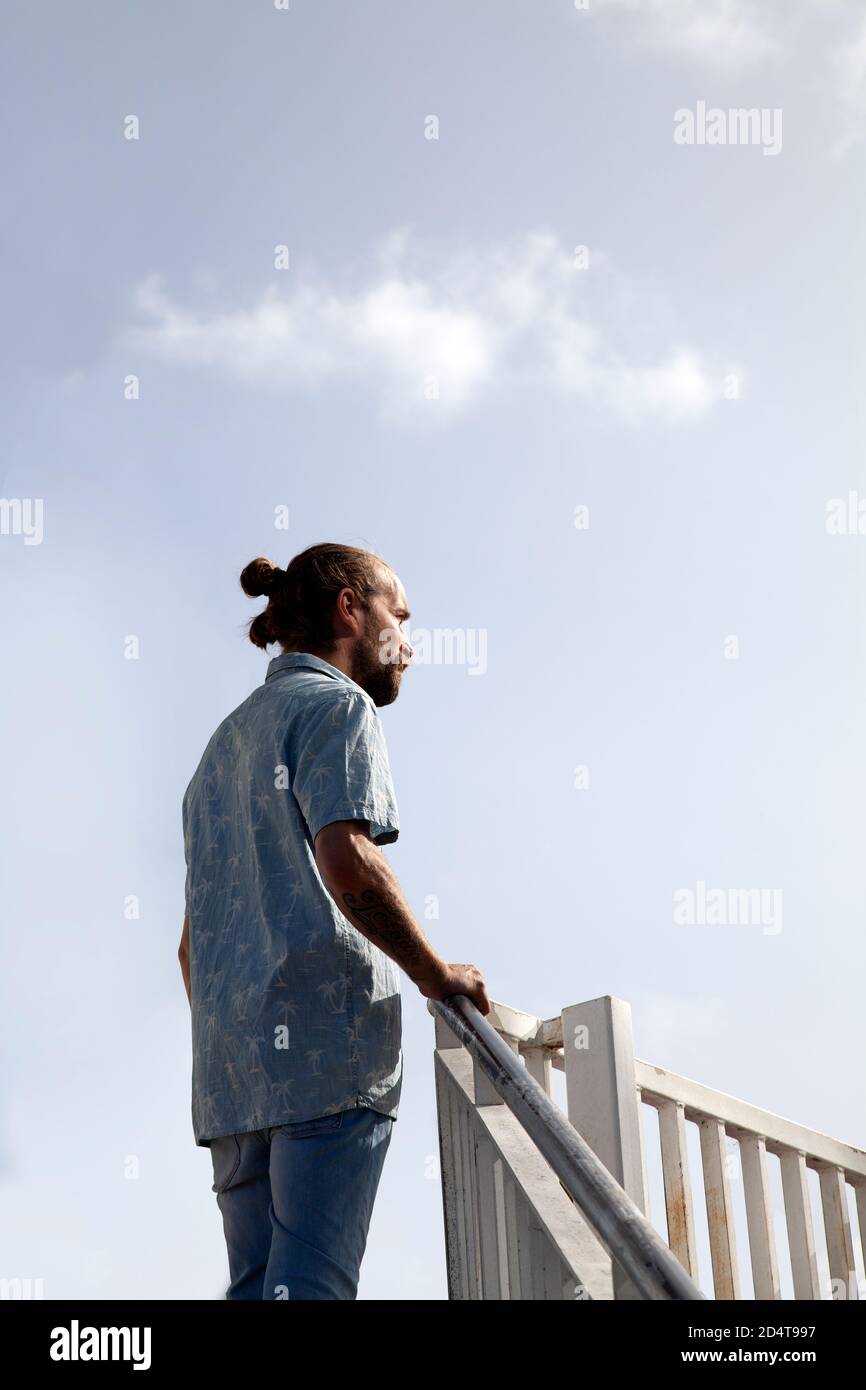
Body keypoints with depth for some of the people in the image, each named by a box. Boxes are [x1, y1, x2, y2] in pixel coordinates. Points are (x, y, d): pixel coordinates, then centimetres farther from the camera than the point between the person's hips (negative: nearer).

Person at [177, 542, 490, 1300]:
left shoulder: (225, 740, 28)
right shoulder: (336, 704, 2)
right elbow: (347, 859, -17)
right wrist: (440, 976, -7)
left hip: (229, 1065, 8)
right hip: (323, 1038, -8)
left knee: (256, 1283, 6)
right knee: (310, 1284, -12)